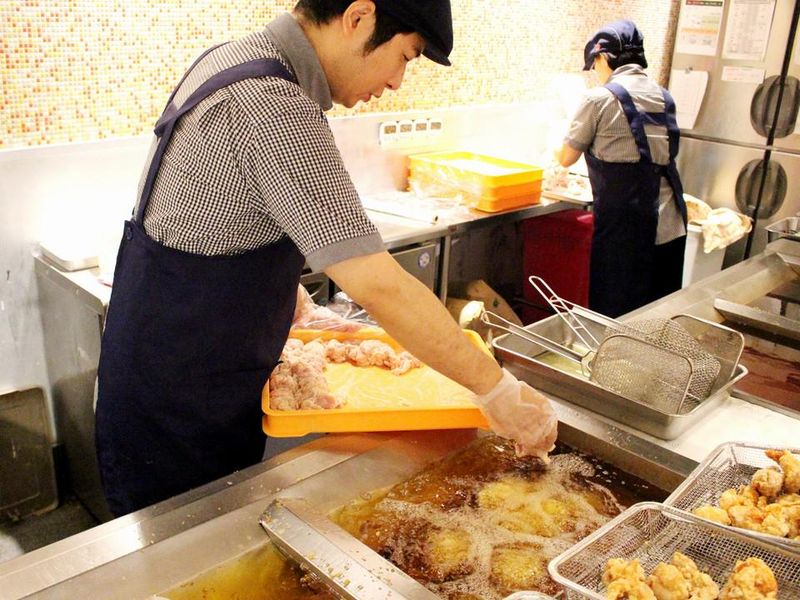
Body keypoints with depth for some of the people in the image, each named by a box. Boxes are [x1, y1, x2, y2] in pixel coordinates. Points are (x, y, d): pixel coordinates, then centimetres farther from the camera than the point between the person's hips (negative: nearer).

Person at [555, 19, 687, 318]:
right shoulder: (663, 96, 11)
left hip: (625, 228, -6)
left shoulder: (600, 98, -7)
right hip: (671, 226, 6)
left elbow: (567, 158, 1)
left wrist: (558, 150, 25)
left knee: (616, 316, 5)